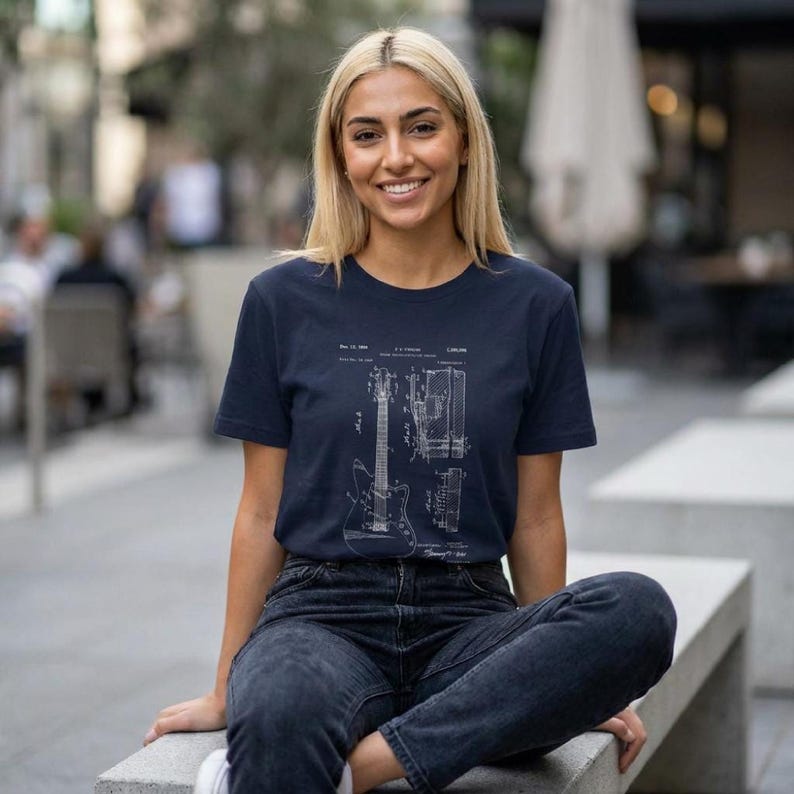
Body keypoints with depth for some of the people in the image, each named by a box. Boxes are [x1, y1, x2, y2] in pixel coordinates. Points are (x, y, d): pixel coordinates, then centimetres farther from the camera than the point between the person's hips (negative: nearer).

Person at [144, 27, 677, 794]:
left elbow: (534, 518, 11)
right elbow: (262, 512, 9)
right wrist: (225, 689, 11)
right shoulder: (285, 301, 4)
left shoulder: (533, 305, 5)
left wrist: (567, 686, 13)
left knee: (638, 609, -31)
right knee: (279, 717, -40)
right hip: (323, 614, -3)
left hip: (467, 622, 3)